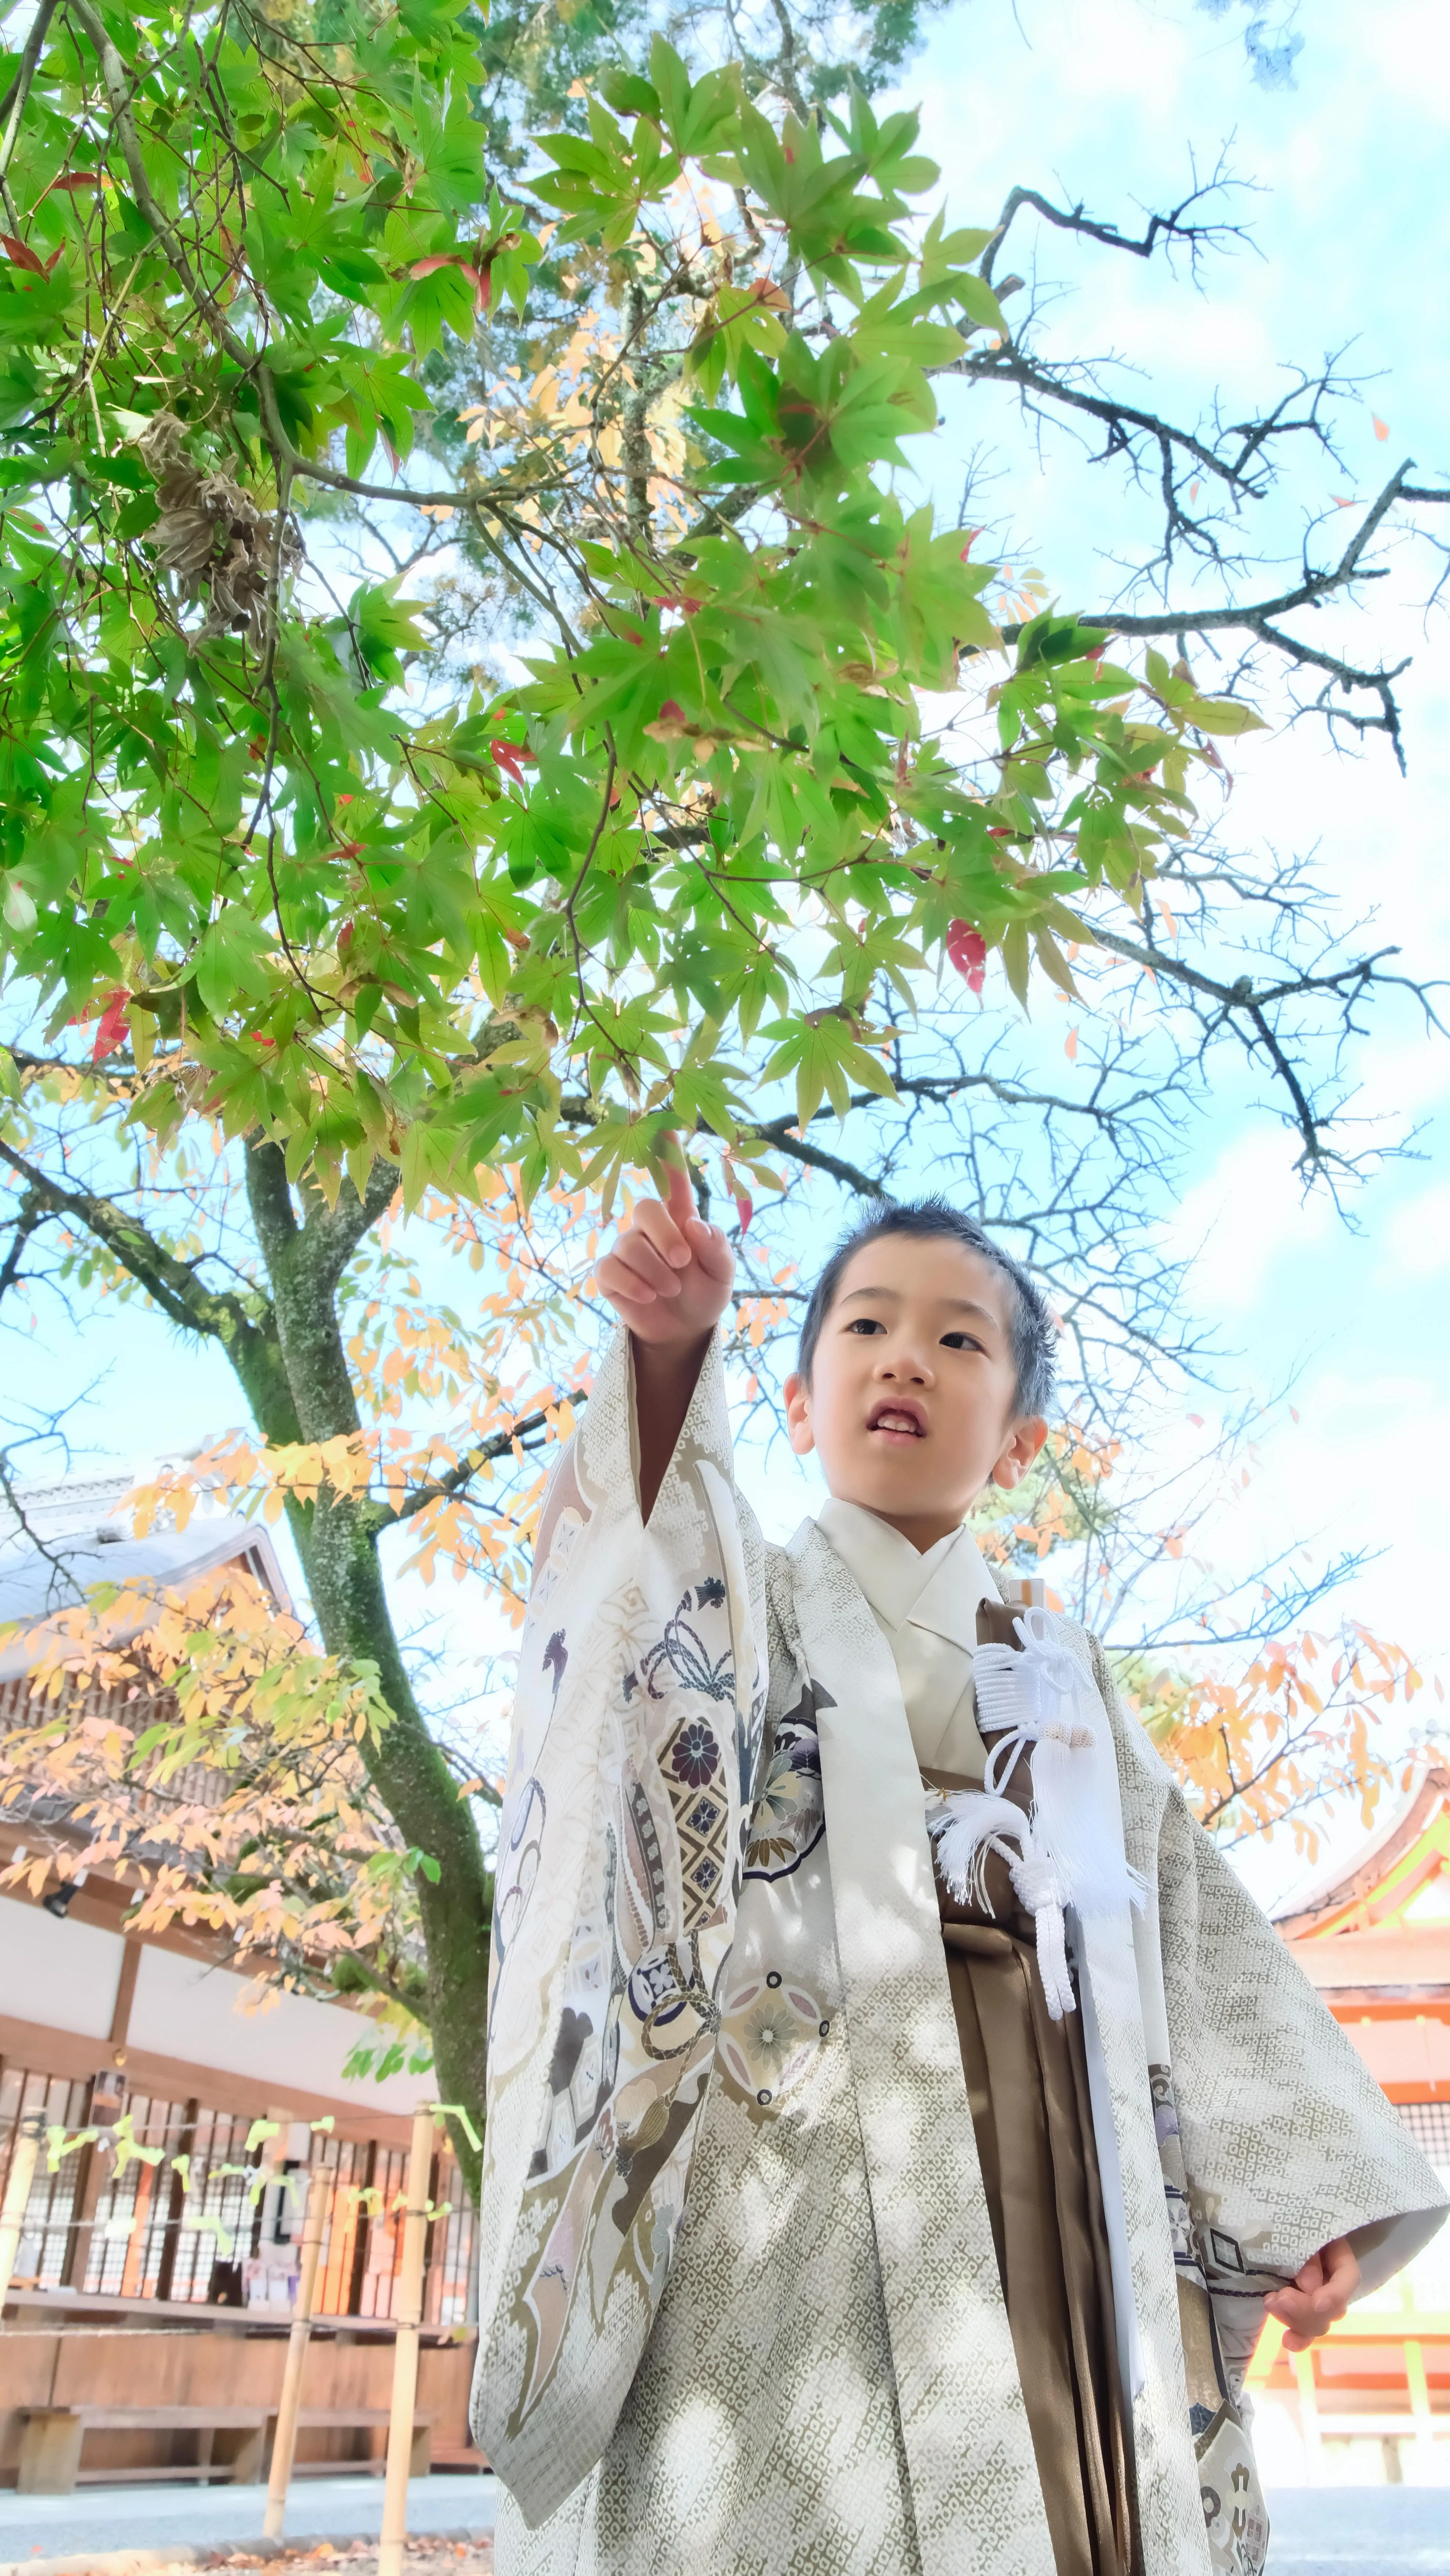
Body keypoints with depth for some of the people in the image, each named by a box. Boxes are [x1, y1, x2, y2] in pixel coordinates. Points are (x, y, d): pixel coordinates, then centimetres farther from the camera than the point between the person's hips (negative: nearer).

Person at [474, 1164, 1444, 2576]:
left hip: (1049, 2181, 4)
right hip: (796, 2140, -3)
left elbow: (1196, 1940, 18)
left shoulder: (1063, 1675, 21)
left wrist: (1304, 2196, 11)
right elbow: (653, 1582, -14)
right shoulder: (751, 1603, 10)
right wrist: (669, 1350, -31)